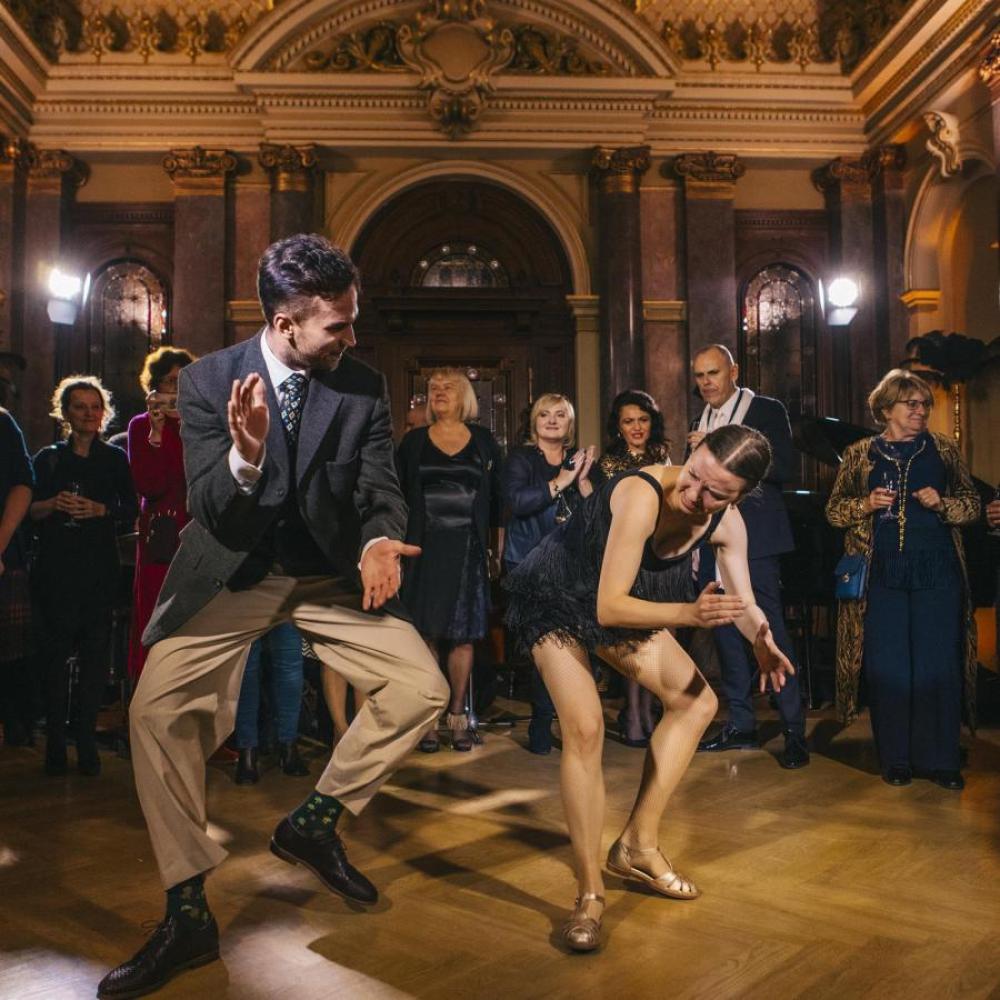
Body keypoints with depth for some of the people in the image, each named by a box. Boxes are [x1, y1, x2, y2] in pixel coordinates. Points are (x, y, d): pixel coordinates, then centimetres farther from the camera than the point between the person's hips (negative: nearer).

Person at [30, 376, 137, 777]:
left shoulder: (115, 459, 9)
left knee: (96, 655, -2)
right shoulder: (48, 458, 11)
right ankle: (55, 745, 8)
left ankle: (87, 744, 8)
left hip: (100, 571, 0)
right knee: (55, 656, -1)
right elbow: (27, 511, 7)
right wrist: (53, 505, -12)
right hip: (55, 570, 0)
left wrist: (98, 509, -12)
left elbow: (130, 513, 5)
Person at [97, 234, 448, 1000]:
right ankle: (188, 913, 0)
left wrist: (378, 542, -29)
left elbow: (381, 491, -5)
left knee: (423, 687, -13)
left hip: (330, 573, 1)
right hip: (232, 575, -1)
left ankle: (315, 822, 10)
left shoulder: (364, 387, -7)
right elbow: (209, 513, -13)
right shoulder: (208, 380, -10)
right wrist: (245, 457, -36)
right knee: (157, 707, -17)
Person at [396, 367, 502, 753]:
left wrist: (496, 549, 4)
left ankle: (458, 715, 12)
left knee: (462, 635, 2)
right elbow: (398, 496, 7)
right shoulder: (414, 442, 10)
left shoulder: (483, 441, 9)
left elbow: (495, 500, 9)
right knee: (425, 634, -2)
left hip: (468, 549, 0)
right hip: (425, 547, 0)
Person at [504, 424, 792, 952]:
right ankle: (589, 892, -7)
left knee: (697, 701, 5)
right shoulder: (642, 495, -38)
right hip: (554, 600, -7)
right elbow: (609, 608, -40)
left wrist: (762, 639, -22)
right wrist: (689, 613, -50)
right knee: (585, 727, -23)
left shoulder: (727, 522, -16)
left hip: (626, 604, 7)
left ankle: (638, 845, 15)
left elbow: (742, 600, -4)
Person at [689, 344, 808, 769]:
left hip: (753, 540, -6)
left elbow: (785, 467, -15)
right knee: (724, 632, 9)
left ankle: (794, 731, 4)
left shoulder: (766, 410, -2)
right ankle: (740, 725, 19)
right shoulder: (701, 421, 16)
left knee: (770, 631, -6)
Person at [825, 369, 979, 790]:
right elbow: (833, 511, 9)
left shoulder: (943, 450, 10)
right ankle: (896, 758, 15)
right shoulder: (860, 454, 8)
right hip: (882, 576, 0)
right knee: (888, 666, 2)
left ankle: (940, 759, 13)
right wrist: (867, 504, -9)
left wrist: (941, 504, -9)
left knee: (939, 664, 0)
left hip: (936, 574, 1)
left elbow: (972, 505, 10)